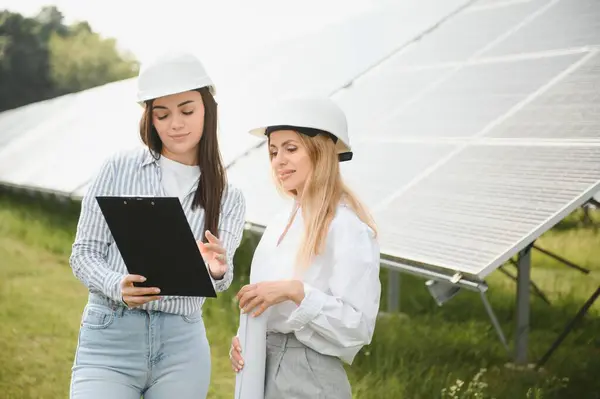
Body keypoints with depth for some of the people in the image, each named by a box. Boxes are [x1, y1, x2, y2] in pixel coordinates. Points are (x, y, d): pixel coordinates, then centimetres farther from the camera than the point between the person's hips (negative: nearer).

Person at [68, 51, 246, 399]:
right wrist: (118, 287, -19)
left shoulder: (228, 198, 7)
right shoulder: (119, 169, 1)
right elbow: (84, 253, 1)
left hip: (182, 346, 2)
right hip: (110, 338, -2)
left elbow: (220, 275, -4)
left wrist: (218, 270, -28)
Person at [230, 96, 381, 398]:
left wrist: (296, 291, -25)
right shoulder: (279, 225, 10)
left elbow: (358, 328, -18)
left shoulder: (347, 227, -12)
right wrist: (242, 340, 1)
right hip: (260, 372, 7)